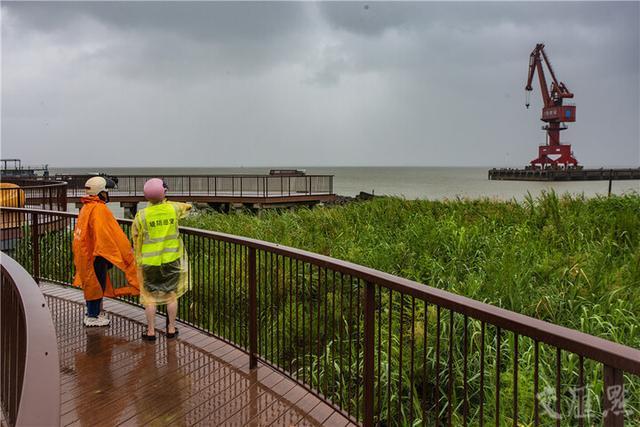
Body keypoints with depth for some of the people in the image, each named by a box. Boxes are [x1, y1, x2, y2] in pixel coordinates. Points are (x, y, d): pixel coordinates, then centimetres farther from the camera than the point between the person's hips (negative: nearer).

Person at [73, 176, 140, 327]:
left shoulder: (86, 207, 10)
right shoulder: (99, 209, -19)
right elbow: (113, 233, -19)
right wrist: (127, 251, -12)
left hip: (86, 251, 9)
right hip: (97, 253, -9)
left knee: (92, 283, 18)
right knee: (97, 285, 1)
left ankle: (93, 312, 28)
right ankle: (92, 317, 10)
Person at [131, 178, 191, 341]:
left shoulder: (141, 216, -11)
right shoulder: (173, 208, -7)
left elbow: (135, 237, -1)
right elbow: (187, 207, 16)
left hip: (149, 262, -1)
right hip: (171, 259, 2)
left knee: (150, 297, 10)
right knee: (171, 295, 13)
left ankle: (151, 332, 16)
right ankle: (171, 329, 20)